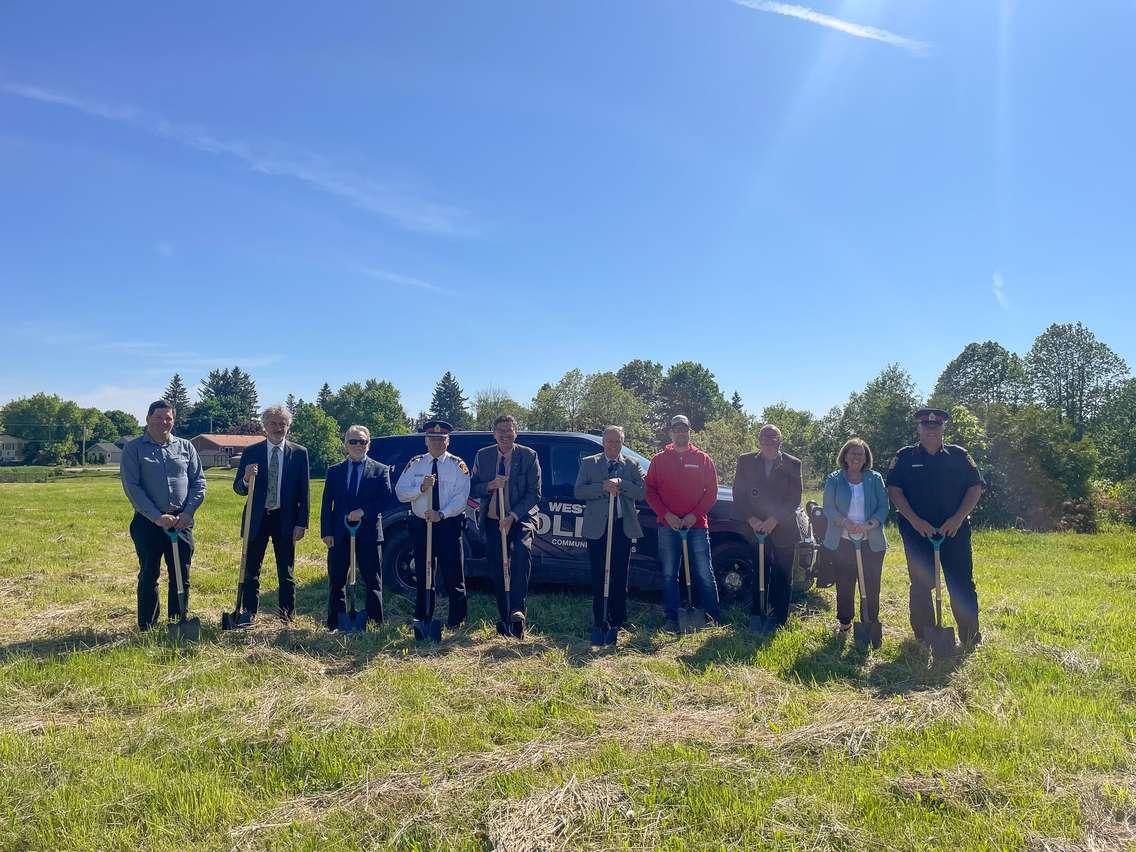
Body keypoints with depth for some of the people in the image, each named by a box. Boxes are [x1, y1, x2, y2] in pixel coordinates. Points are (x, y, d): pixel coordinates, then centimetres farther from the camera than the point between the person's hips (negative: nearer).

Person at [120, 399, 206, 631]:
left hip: (181, 522, 3)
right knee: (149, 576, 5)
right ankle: (146, 628, 16)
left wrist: (187, 513, -7)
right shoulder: (133, 449, -1)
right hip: (148, 522, -2)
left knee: (181, 577, 7)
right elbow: (132, 487, -8)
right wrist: (157, 517, -16)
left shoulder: (185, 447, 8)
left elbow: (199, 481, 7)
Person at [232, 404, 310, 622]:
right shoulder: (251, 453, 2)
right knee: (250, 571, 6)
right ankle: (248, 615, 17)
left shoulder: (299, 453, 0)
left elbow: (304, 492, -1)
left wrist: (302, 523, -6)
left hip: (285, 520, -1)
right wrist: (246, 479, -21)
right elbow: (238, 488, 3)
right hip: (257, 519, 1)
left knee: (286, 573, 8)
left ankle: (287, 618, 18)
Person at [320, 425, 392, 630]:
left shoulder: (380, 470, 4)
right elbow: (327, 504, 6)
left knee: (373, 582, 3)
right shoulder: (334, 471, 10)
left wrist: (363, 511, -17)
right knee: (336, 581, 7)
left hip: (369, 533, -2)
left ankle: (376, 622, 11)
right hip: (339, 534, 2)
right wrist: (326, 532, -3)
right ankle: (335, 623, 17)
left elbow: (386, 498, -5)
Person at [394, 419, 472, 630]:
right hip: (420, 524, 3)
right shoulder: (415, 464, 5)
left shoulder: (457, 465, -2)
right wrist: (421, 487, -19)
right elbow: (400, 492, -2)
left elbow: (461, 497, -10)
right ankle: (422, 618, 23)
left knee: (453, 573, 0)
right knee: (422, 573, 11)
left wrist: (442, 514, -21)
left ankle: (456, 619, 13)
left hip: (449, 524, -2)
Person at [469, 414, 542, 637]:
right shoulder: (482, 456, 5)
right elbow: (472, 490, 6)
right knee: (498, 572, 6)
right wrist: (490, 486, -16)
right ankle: (504, 619, 19)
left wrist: (513, 516, -17)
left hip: (520, 517, -3)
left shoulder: (529, 456, -4)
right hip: (492, 520, 3)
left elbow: (534, 493, -6)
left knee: (521, 550, -30)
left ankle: (517, 610, -30)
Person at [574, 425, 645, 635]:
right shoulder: (589, 463, 6)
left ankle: (618, 621, 16)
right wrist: (603, 487, -16)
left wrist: (620, 483, -17)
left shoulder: (633, 465, 8)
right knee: (598, 577, 3)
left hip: (623, 527, 1)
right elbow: (579, 492, -4)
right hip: (597, 527, -1)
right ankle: (600, 622, 11)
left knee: (620, 577, 6)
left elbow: (641, 492, -4)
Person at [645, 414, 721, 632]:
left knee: (704, 574, 3)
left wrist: (694, 515, -8)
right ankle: (671, 619, 14)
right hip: (668, 526, 1)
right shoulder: (658, 459, 7)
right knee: (669, 575, 6)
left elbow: (711, 491, 4)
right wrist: (666, 514, -9)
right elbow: (650, 491, 4)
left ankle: (714, 619, 13)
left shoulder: (702, 459, 7)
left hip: (697, 525, -1)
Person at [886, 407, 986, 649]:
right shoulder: (905, 457, 5)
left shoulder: (959, 456, 7)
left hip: (954, 530, 1)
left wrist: (958, 519, -9)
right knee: (921, 585, 6)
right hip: (917, 531, 0)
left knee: (962, 583, 2)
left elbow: (975, 488, 4)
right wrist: (915, 520, -12)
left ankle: (970, 637, 15)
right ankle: (923, 637, 16)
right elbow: (894, 490, -2)